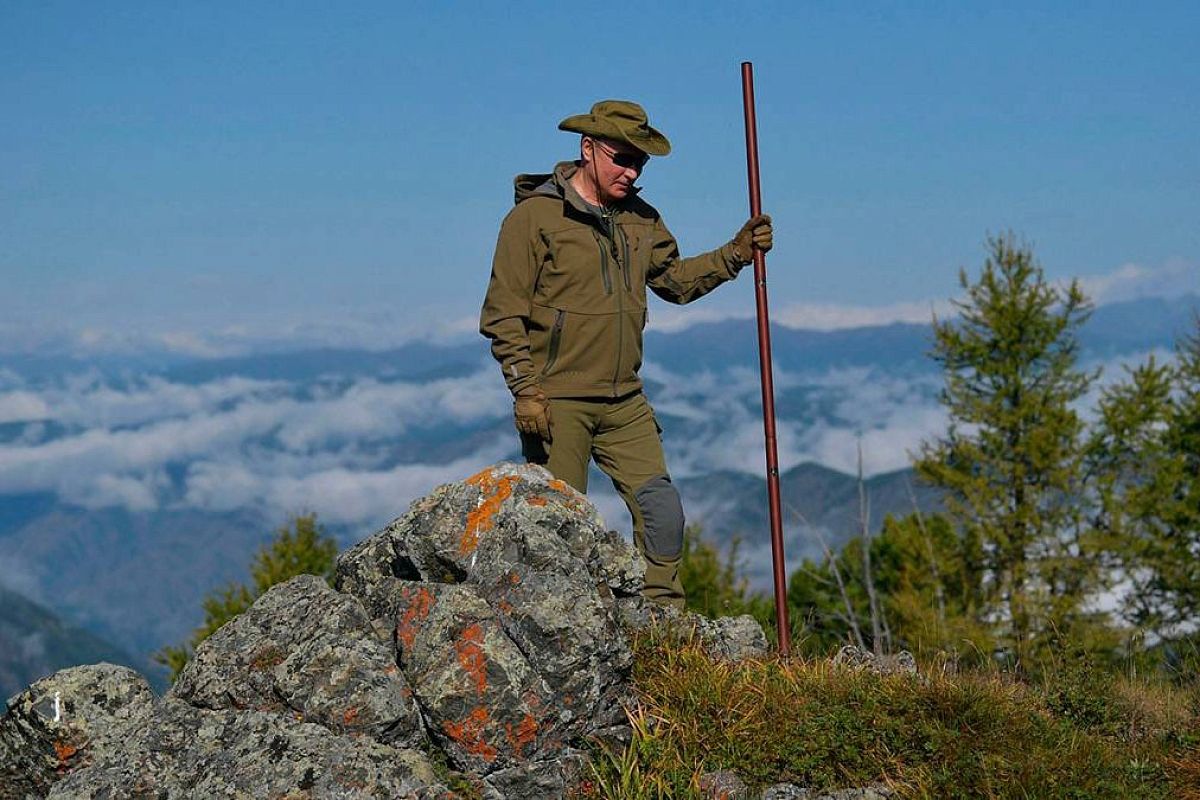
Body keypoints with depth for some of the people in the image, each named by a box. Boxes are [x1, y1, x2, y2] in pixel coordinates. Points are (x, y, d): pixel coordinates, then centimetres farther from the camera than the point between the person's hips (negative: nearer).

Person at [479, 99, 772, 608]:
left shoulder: (640, 219, 13)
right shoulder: (534, 217, -8)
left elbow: (676, 279, 23)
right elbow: (503, 314, -10)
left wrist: (735, 254, 8)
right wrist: (525, 389, -16)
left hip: (624, 402, 6)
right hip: (556, 402, -6)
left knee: (662, 509, 0)